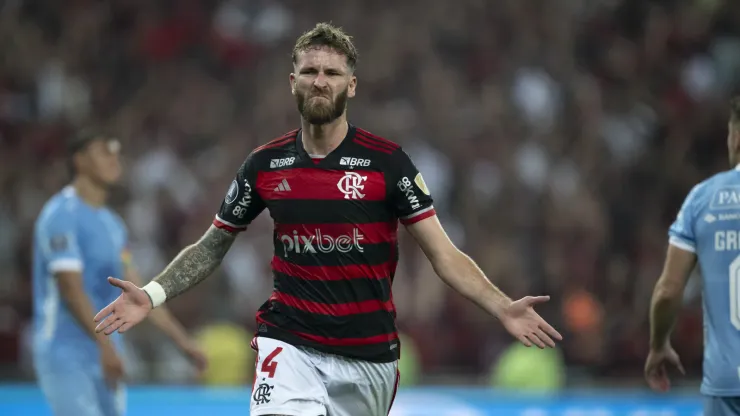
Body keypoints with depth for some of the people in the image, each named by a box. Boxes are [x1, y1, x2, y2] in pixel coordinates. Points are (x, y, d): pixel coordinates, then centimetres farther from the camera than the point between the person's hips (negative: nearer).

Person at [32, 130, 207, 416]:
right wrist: (105, 344, -28)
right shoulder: (62, 215, -12)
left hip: (104, 359, 9)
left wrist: (181, 340, 15)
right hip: (66, 358, -9)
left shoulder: (112, 224, 16)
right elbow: (70, 288, -20)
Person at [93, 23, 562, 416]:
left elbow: (445, 256, -5)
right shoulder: (264, 165, 2)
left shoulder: (388, 161, -5)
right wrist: (153, 295, 0)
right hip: (290, 346, 0)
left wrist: (502, 307, -20)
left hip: (368, 357, 0)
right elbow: (211, 248, 14)